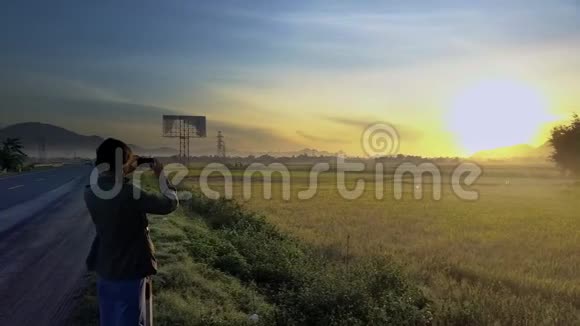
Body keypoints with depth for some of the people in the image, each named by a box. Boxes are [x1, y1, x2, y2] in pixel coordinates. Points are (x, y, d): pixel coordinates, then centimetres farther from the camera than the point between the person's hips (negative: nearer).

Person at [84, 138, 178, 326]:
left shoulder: (91, 193, -5)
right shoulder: (130, 193, -25)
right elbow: (170, 203, -14)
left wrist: (124, 174, 11)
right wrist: (161, 175, -1)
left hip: (103, 270, 7)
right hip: (129, 272, -6)